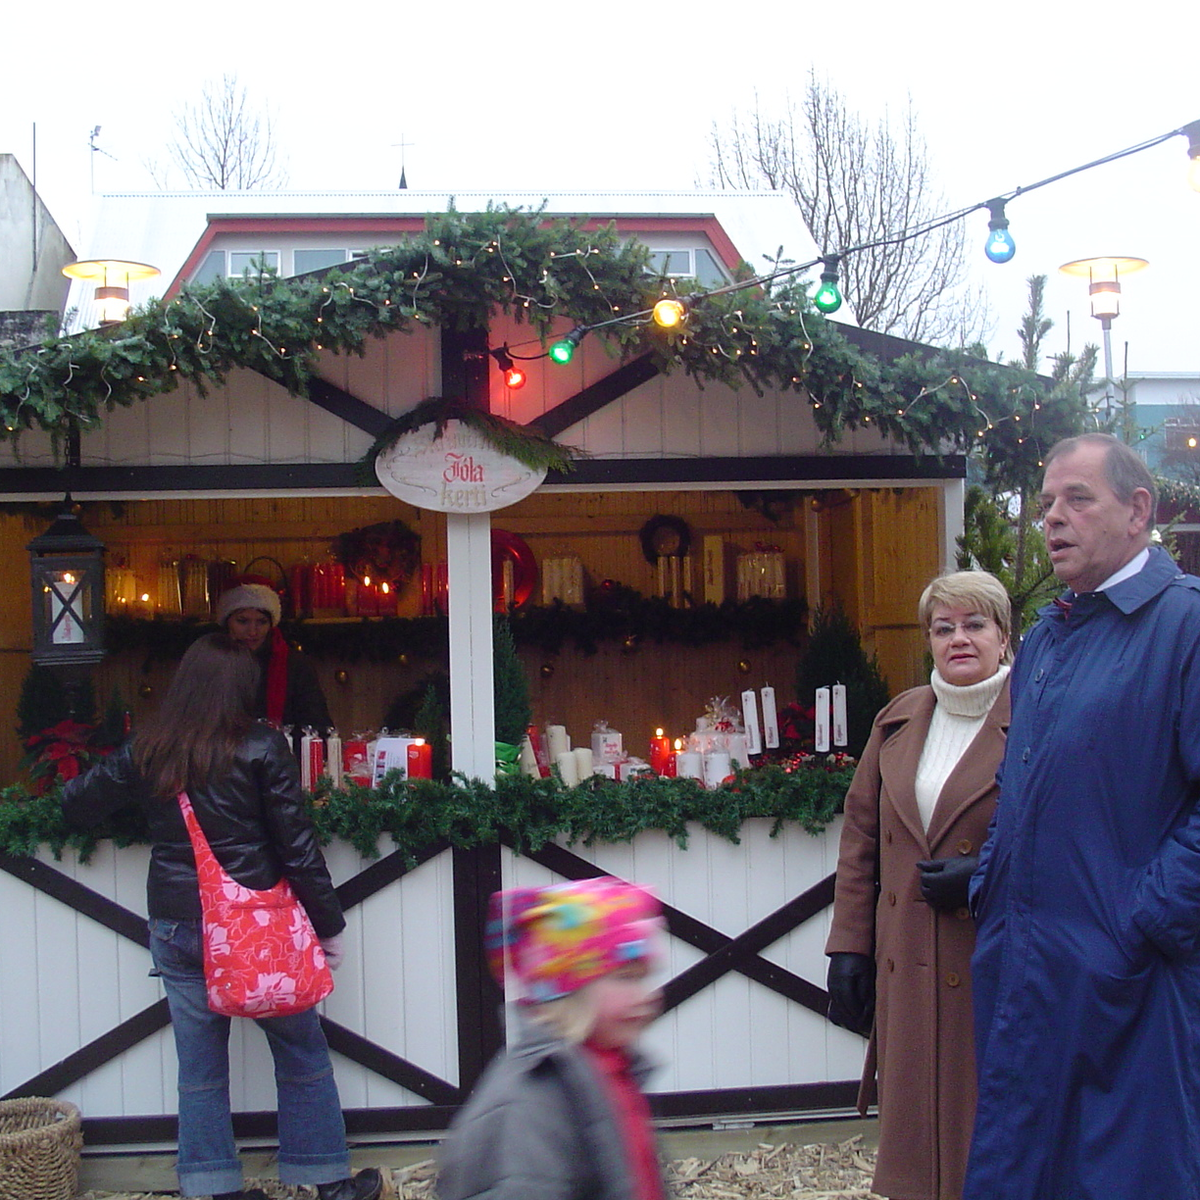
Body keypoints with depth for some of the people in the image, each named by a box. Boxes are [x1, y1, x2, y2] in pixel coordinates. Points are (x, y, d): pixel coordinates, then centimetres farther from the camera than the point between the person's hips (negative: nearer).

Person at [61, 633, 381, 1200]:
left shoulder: (144, 751, 1)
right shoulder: (261, 748, -10)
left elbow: (76, 805, 10)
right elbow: (297, 845, -9)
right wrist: (328, 924, 0)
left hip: (175, 927, 3)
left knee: (199, 1068, 12)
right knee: (303, 1057, 11)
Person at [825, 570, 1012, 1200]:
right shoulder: (899, 721, 11)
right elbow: (861, 840, 14)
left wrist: (986, 881, -16)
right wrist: (849, 947, 8)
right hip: (907, 973, 5)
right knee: (917, 1135, 9)